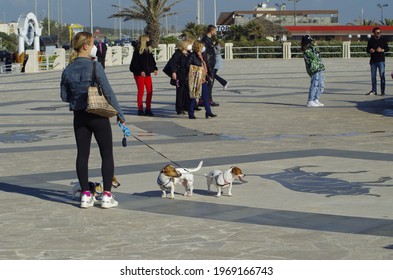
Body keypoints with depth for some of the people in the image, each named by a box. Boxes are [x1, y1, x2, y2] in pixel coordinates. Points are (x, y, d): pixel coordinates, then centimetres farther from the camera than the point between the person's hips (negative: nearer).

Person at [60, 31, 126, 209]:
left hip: (79, 117, 5)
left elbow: (64, 96, 7)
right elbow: (108, 92, -14)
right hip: (98, 116, -5)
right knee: (107, 154, 5)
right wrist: (120, 114, -7)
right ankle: (107, 196, 3)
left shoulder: (68, 70, 1)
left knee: (82, 154, 10)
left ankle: (85, 195, 10)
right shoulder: (95, 67, -14)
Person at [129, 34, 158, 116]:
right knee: (141, 91, -3)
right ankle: (140, 109, 4)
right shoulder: (138, 51, -11)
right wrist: (140, 71, -20)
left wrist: (154, 69, 4)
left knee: (150, 91, 4)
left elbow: (152, 60, 18)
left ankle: (148, 109, 11)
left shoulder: (149, 50, 11)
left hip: (147, 73, 7)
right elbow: (135, 63, -14)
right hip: (139, 74, -7)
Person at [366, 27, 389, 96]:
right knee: (373, 76, 7)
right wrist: (370, 51, -11)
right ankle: (374, 91, 16)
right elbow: (367, 49, 12)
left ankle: (383, 91, -3)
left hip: (381, 60, -3)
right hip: (373, 60, 3)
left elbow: (387, 48, 4)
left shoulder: (383, 39, 2)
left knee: (382, 76, -6)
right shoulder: (371, 40, 7)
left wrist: (382, 50, -15)